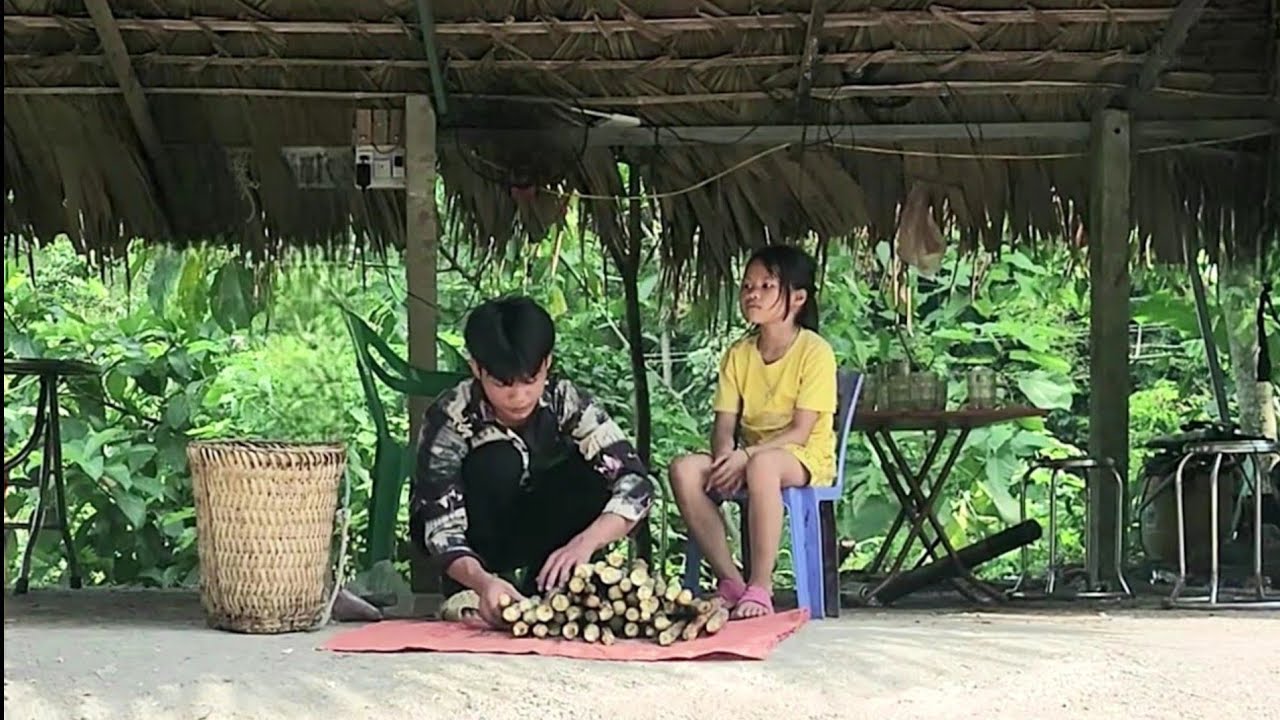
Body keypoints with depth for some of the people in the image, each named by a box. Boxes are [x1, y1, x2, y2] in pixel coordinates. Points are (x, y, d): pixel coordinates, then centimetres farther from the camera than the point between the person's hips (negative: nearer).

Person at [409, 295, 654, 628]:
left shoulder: (566, 402, -22)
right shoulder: (450, 419, -28)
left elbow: (635, 484, -29)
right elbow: (443, 529, -32)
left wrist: (584, 543, -47)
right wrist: (482, 582, -54)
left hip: (536, 535, 3)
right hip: (473, 546, -3)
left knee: (591, 478, -26)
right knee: (497, 462, -32)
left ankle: (543, 591, -13)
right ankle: (467, 593, -18)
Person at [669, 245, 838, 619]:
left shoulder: (815, 351, -9)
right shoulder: (738, 354, 9)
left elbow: (800, 431, -15)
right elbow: (724, 424, 3)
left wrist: (745, 456, -25)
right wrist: (725, 458, -20)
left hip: (805, 459, -6)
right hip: (746, 458, 6)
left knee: (762, 464, -41)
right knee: (684, 469, -24)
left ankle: (760, 588, -35)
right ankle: (731, 581, -20)